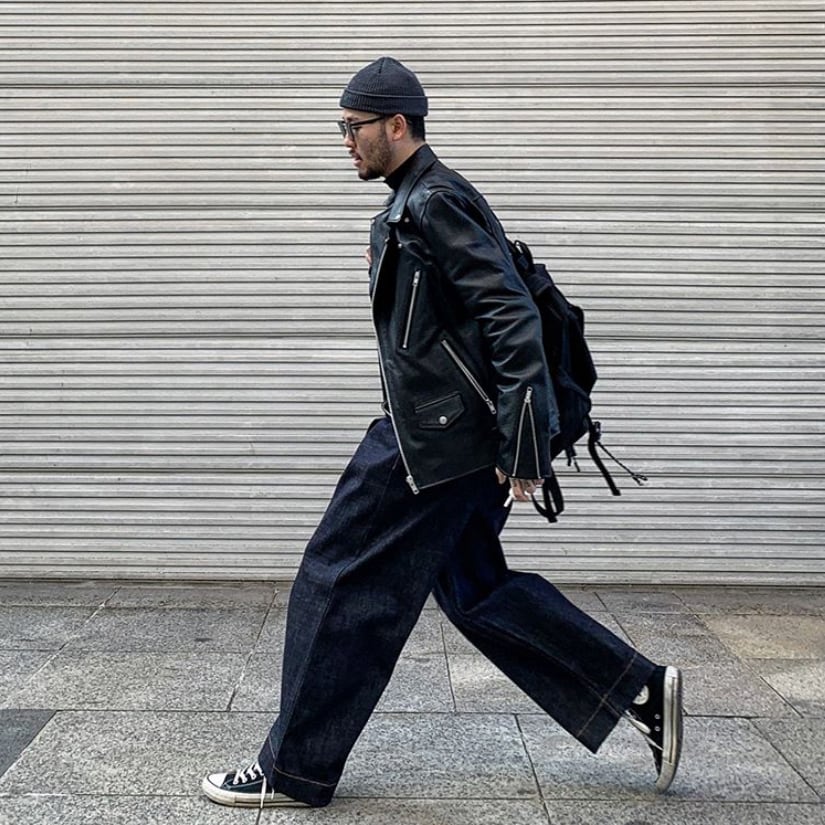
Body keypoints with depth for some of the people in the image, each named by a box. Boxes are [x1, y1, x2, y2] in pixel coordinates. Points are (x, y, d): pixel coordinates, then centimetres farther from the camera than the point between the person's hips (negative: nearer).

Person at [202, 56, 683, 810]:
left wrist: (523, 449, -23)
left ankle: (294, 770, 14)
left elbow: (511, 316, -22)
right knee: (475, 589, 16)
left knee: (343, 583, -1)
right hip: (457, 436, 11)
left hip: (437, 439, -11)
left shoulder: (433, 203, -14)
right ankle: (643, 693, 20)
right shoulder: (414, 205, 17)